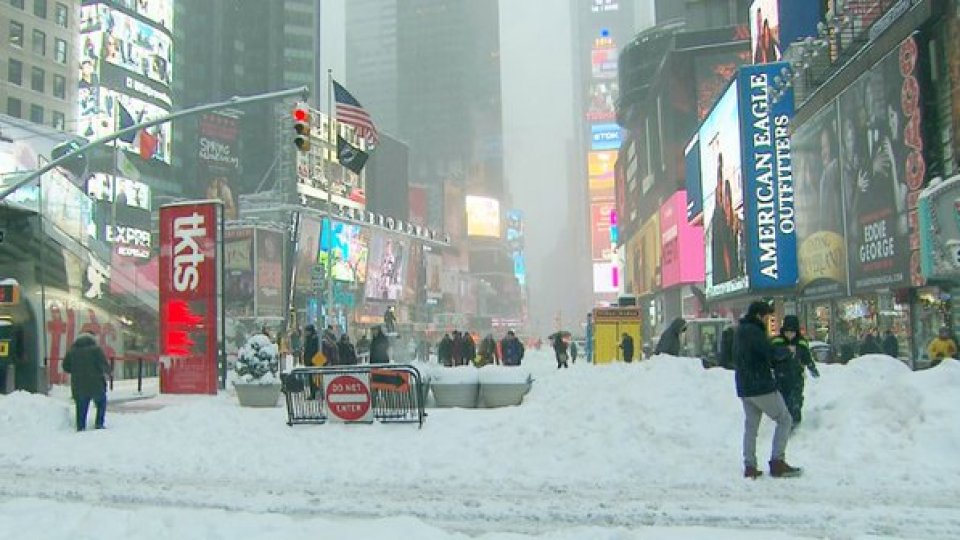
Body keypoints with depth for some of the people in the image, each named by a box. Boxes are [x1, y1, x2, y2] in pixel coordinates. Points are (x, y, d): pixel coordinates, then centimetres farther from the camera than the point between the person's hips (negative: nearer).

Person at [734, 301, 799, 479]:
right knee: (785, 420, 2)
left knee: (750, 425, 11)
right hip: (761, 386, -9)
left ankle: (749, 466, 8)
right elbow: (771, 353, -22)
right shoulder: (754, 331, -15)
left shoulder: (739, 331, 15)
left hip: (744, 388, 9)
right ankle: (777, 462, -3)